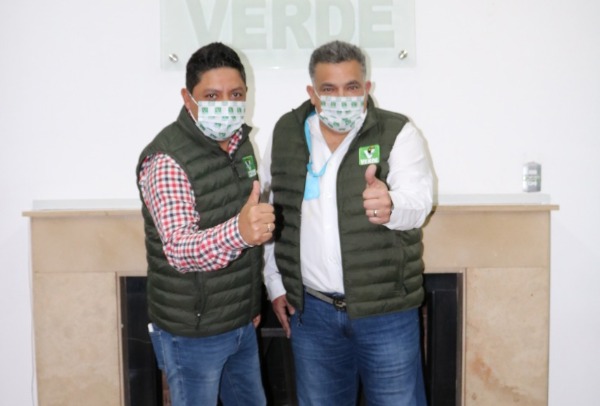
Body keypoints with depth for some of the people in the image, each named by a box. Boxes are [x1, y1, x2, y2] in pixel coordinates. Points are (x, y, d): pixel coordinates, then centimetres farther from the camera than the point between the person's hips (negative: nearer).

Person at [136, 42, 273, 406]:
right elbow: (179, 250, -34)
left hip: (242, 322, 8)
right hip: (192, 333, -7)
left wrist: (253, 300, 16)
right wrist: (238, 232, -53)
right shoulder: (167, 160, -23)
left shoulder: (240, 141, 3)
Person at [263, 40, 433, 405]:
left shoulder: (398, 133, -9)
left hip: (385, 310, -3)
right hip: (310, 310, 4)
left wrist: (391, 207, -45)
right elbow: (271, 211, 10)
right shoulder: (286, 133, 2)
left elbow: (417, 201, -22)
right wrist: (275, 283, 8)